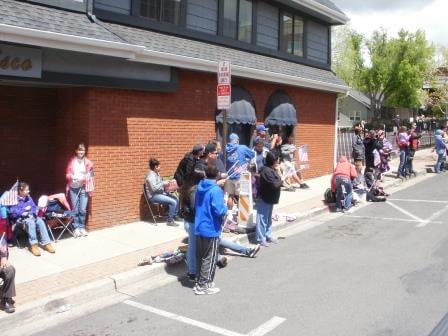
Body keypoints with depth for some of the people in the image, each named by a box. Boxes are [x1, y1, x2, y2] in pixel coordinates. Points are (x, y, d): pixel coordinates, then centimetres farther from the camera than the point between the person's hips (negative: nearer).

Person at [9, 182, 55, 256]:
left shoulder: (28, 198, 12)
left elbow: (34, 207, 16)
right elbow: (12, 213, -15)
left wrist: (34, 212, -6)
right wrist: (24, 210, -15)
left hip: (30, 216, 6)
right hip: (20, 218, -6)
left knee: (40, 221, -24)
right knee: (31, 222, -36)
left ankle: (46, 243, -26)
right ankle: (33, 245, -35)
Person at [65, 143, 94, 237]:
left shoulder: (88, 162, 2)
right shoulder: (72, 161, 4)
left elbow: (90, 176, 0)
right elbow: (67, 175, 5)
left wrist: (83, 178, -19)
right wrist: (72, 177, -16)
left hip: (84, 188, -1)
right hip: (73, 188, 1)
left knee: (83, 209, -3)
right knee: (75, 209, 1)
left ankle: (82, 228, 12)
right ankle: (76, 228, 11)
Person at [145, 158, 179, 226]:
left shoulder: (156, 173, 12)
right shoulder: (151, 175, -18)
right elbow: (154, 188, -27)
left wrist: (165, 183, 6)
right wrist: (163, 184, -19)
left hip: (160, 193, 10)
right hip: (154, 196, -10)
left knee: (176, 198, 7)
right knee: (173, 202, -21)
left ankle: (175, 216, 17)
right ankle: (170, 221, -15)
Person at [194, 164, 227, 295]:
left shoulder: (200, 187, 5)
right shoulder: (216, 190, -18)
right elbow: (219, 211, -26)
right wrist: (225, 207, -4)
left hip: (199, 228, 7)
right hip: (211, 230, -7)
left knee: (200, 256, 16)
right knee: (209, 259, 3)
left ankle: (200, 281, 26)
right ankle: (203, 286, 7)